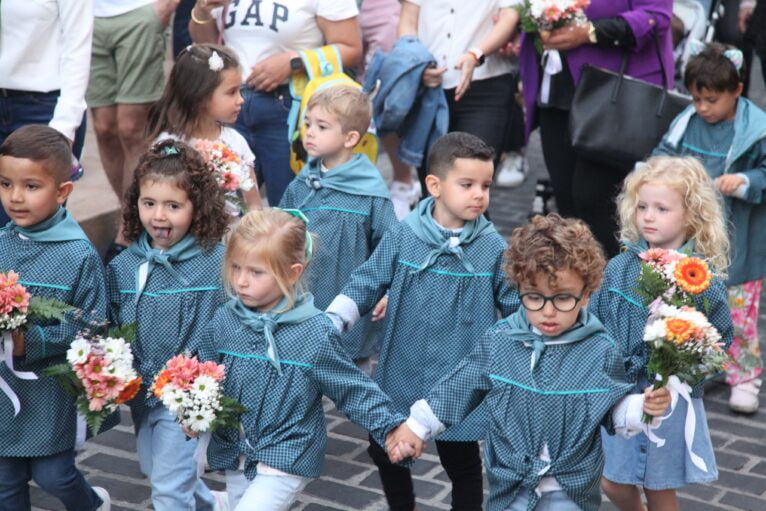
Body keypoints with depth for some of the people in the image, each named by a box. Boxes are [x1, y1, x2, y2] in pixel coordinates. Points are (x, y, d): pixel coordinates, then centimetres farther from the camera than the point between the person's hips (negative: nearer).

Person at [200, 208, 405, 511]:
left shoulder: (315, 333, -16)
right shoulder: (224, 321, -4)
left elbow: (352, 389, -7)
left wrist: (390, 427, -13)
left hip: (286, 460, -5)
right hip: (235, 455, 5)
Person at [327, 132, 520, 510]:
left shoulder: (493, 248, -8)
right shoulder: (402, 235, -7)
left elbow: (519, 308, 0)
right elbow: (366, 283, -3)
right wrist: (330, 323, -14)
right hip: (400, 376, 2)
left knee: (461, 463, 11)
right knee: (384, 450, 17)